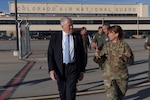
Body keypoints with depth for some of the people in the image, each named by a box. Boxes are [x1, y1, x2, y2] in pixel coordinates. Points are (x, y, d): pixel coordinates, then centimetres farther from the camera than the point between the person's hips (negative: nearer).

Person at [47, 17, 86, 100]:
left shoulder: (78, 37, 2)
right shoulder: (55, 37, 0)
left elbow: (82, 54, 6)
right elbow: (50, 54, -4)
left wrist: (82, 70, 5)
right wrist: (51, 69, -15)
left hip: (73, 68, -1)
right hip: (59, 69, 1)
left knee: (70, 93, -7)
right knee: (62, 93, 16)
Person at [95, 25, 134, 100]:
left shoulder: (124, 45, -7)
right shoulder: (107, 45, 1)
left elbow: (131, 61, -8)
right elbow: (101, 53, 15)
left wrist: (124, 57, -27)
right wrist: (97, 53, -7)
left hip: (122, 75, 0)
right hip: (109, 75, 1)